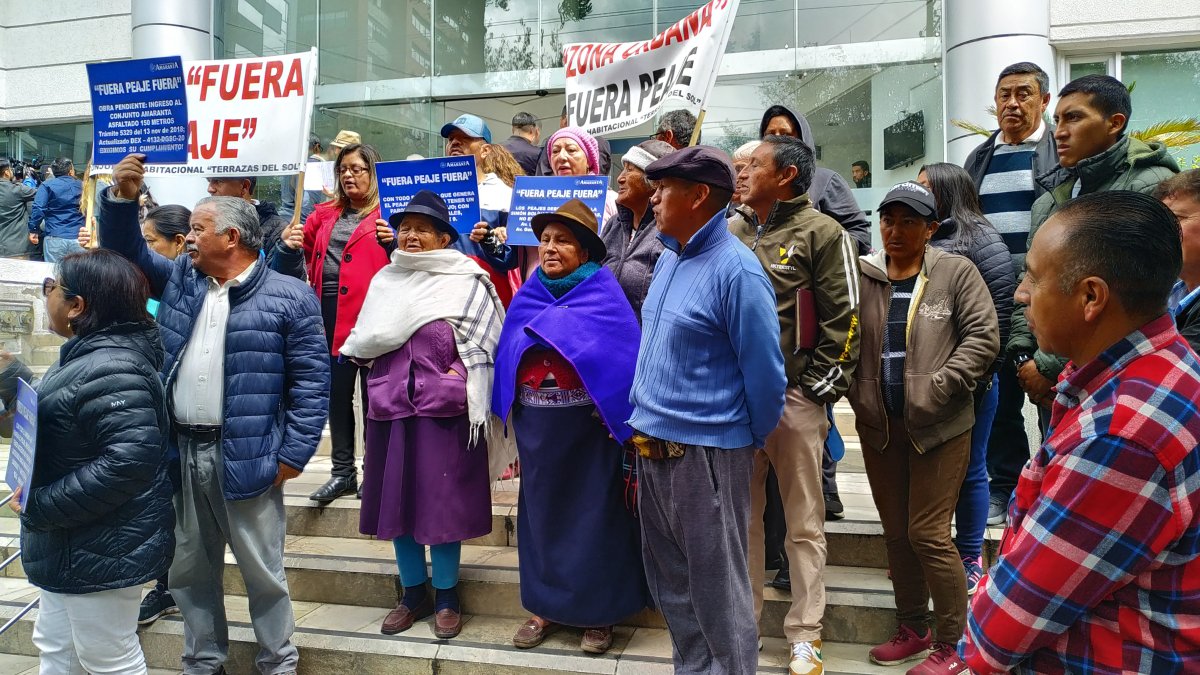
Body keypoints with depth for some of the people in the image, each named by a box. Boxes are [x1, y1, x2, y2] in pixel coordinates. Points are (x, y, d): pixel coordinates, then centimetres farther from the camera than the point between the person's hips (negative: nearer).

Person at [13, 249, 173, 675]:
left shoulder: (108, 369, -28)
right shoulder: (92, 353, 7)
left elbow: (129, 460, -35)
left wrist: (40, 506, -26)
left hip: (102, 548, -11)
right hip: (76, 544, 11)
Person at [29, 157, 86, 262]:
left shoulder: (47, 185, 2)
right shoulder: (81, 186, 10)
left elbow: (38, 209, -8)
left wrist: (33, 230, -3)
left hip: (55, 238, -2)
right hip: (78, 238, 2)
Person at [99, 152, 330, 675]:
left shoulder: (289, 297, -9)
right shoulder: (178, 279, 10)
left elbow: (312, 379, -10)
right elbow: (128, 252, 17)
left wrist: (294, 454, -12)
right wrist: (122, 198, -2)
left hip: (246, 456, -5)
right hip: (180, 451, 6)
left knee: (262, 569, 8)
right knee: (189, 568, 17)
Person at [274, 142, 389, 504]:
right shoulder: (324, 214, 17)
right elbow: (303, 257, 23)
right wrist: (289, 246, 2)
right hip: (330, 313, 6)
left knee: (372, 394, 3)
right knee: (337, 394, 12)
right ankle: (343, 472, 25)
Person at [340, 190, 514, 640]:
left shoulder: (466, 281, -2)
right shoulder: (384, 280, 12)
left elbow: (481, 345, -3)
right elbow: (363, 343, 17)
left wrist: (461, 375, -10)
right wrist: (390, 372, 5)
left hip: (446, 408, -4)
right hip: (391, 405, 5)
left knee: (444, 502, 2)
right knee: (397, 500, 9)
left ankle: (446, 598, 18)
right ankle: (413, 595, 25)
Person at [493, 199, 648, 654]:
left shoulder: (605, 297, -7)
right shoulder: (528, 298, 6)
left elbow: (625, 360, -11)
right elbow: (506, 357, 10)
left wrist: (622, 424, -17)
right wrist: (511, 417, 6)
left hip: (588, 430, -4)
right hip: (536, 429, 5)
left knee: (593, 514, 5)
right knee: (542, 512, 13)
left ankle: (599, 612, 21)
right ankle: (547, 606, 28)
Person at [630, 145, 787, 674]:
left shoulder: (735, 270, -17)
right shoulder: (668, 258, 9)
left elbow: (764, 371, -14)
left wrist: (752, 441, -2)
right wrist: (642, 416, 16)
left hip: (705, 452, -8)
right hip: (652, 445, 8)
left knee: (717, 592, 8)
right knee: (670, 584, 21)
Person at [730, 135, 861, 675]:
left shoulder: (821, 233, -3)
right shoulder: (730, 234, 12)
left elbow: (842, 318, -6)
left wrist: (819, 388, -10)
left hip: (795, 397, -5)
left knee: (804, 523, 7)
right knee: (741, 516, 13)